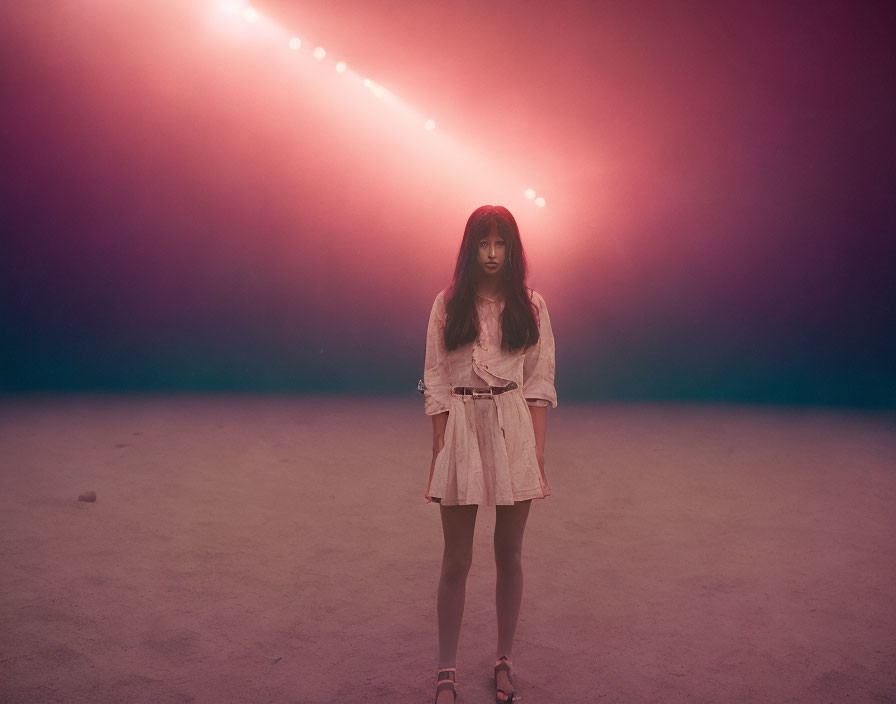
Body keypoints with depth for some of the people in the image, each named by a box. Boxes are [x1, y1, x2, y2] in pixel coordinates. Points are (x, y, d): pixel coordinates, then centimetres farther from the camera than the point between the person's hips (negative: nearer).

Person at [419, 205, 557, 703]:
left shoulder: (531, 306, 5)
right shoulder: (448, 304, 3)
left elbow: (540, 382, 4)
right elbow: (436, 382, 2)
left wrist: (538, 450, -2)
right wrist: (439, 450, -3)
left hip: (515, 431, 1)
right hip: (462, 429, -1)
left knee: (510, 554, 11)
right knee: (457, 559, 6)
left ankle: (504, 662, 29)